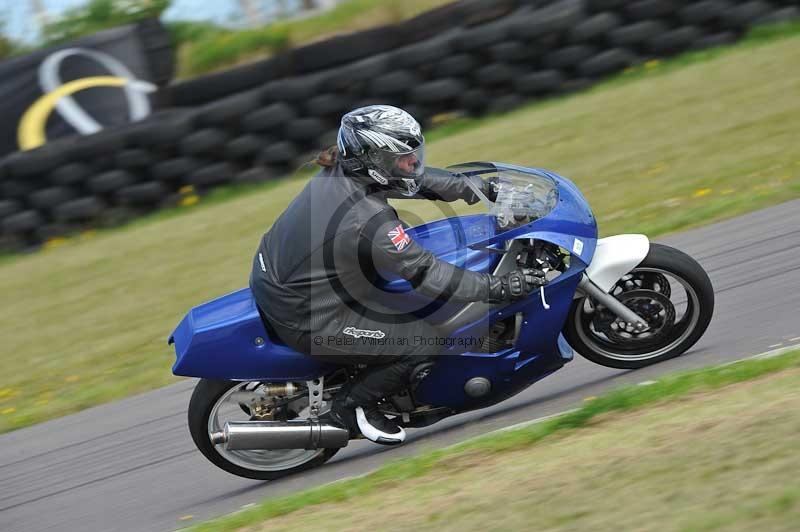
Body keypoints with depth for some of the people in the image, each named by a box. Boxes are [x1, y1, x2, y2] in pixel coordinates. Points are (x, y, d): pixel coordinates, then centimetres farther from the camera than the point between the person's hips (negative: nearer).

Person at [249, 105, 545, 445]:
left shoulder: (342, 170, -4)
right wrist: (500, 288, -17)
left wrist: (476, 190, 11)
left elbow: (418, 179, 11)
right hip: (304, 320, -9)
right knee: (424, 341, -8)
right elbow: (427, 276, -23)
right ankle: (352, 404, 8)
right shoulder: (370, 221, -29)